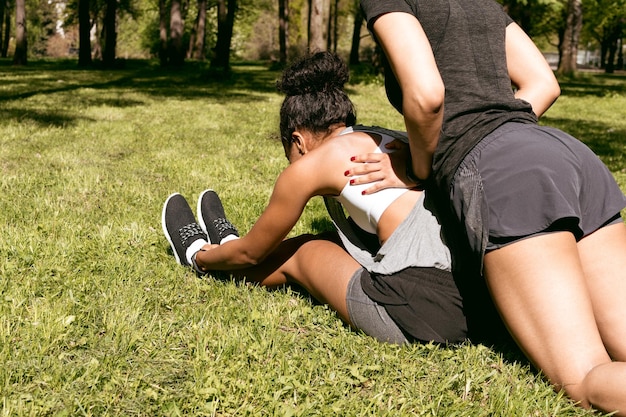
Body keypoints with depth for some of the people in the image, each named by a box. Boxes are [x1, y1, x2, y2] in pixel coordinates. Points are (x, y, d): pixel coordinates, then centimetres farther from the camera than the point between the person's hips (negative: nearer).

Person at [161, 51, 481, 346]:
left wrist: (205, 258, 38)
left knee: (302, 254, 19)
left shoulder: (310, 164, 1)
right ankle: (228, 245, 51)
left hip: (418, 316, -7)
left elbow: (252, 252, 15)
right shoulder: (388, 140, 21)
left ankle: (198, 253, 44)